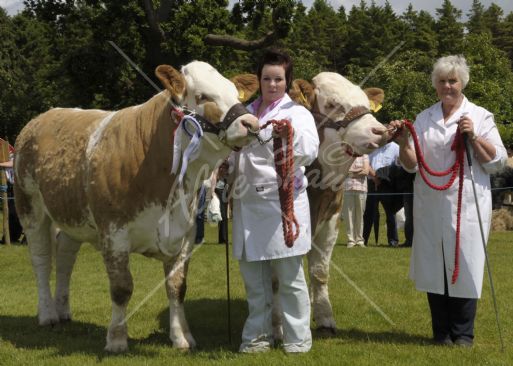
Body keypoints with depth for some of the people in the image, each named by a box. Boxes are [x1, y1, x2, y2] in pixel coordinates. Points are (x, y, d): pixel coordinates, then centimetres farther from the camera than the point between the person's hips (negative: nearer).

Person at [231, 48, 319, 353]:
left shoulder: (297, 113, -2)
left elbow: (310, 151, -19)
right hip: (248, 203, 5)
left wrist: (291, 136, -37)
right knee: (254, 277, 11)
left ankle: (298, 337, 11)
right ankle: (259, 334, 21)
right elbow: (234, 148, 21)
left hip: (283, 202, -5)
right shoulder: (247, 112, 13)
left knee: (290, 276, 2)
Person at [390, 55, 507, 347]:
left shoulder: (480, 117, 3)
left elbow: (497, 162, -1)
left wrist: (474, 137, -14)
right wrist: (404, 143, -10)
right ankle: (442, 332, 17)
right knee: (434, 266, 6)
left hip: (467, 205, -3)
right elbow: (412, 164, 9)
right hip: (430, 205, 3)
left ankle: (463, 333, 11)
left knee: (464, 265, 0)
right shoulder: (424, 119, 11)